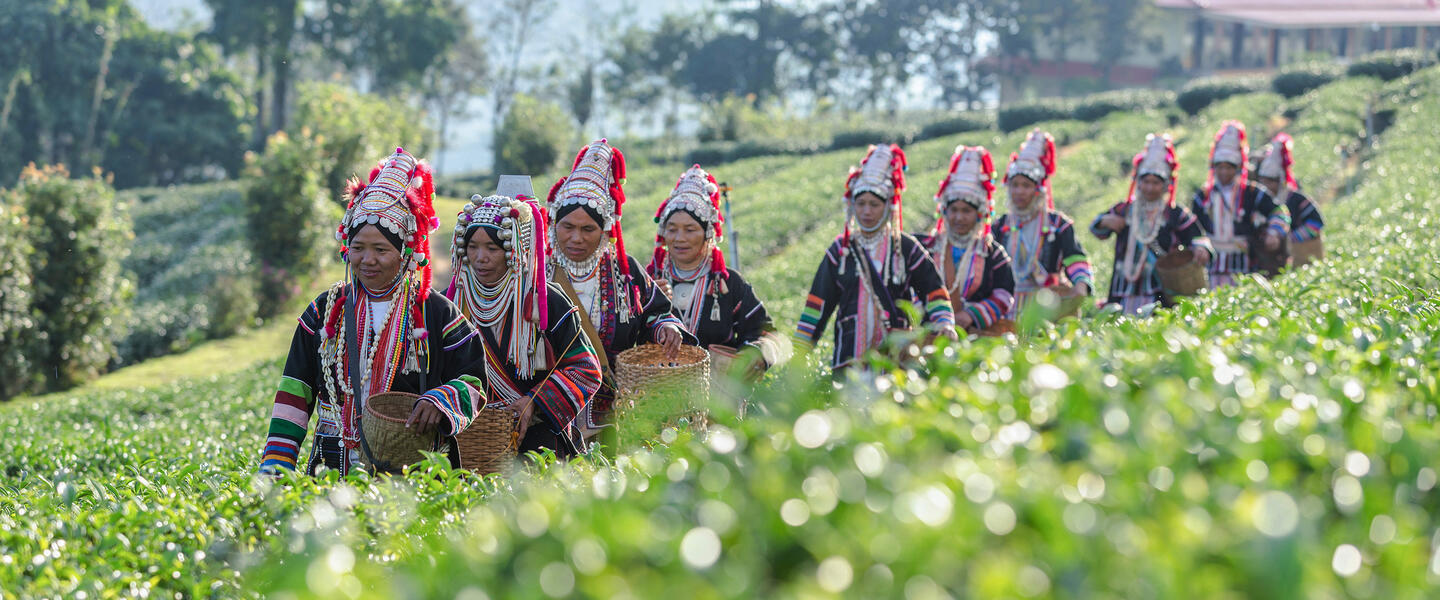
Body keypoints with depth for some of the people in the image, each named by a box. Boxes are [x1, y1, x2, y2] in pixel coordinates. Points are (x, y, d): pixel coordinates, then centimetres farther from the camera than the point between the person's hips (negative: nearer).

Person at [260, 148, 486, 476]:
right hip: (334, 469, 2)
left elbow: (479, 378, 5)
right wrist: (276, 464, 4)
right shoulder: (326, 311, 13)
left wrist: (442, 401, -16)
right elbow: (295, 392, 14)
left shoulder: (435, 314, 6)